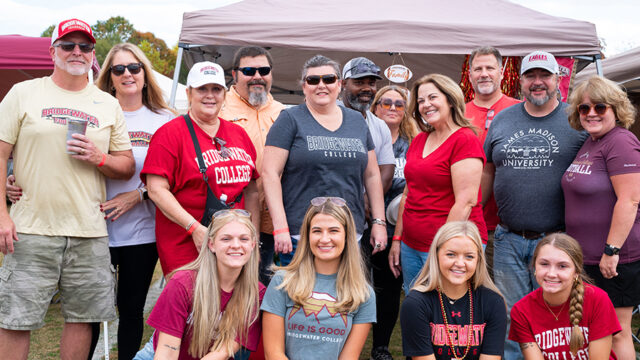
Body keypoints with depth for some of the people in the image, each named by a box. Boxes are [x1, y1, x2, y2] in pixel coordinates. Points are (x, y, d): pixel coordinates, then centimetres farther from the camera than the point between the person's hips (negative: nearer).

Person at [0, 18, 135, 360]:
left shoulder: (108, 105, 12)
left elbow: (127, 166, 12)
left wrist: (99, 158, -10)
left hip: (89, 232, 2)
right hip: (31, 229, -2)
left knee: (81, 318, 8)